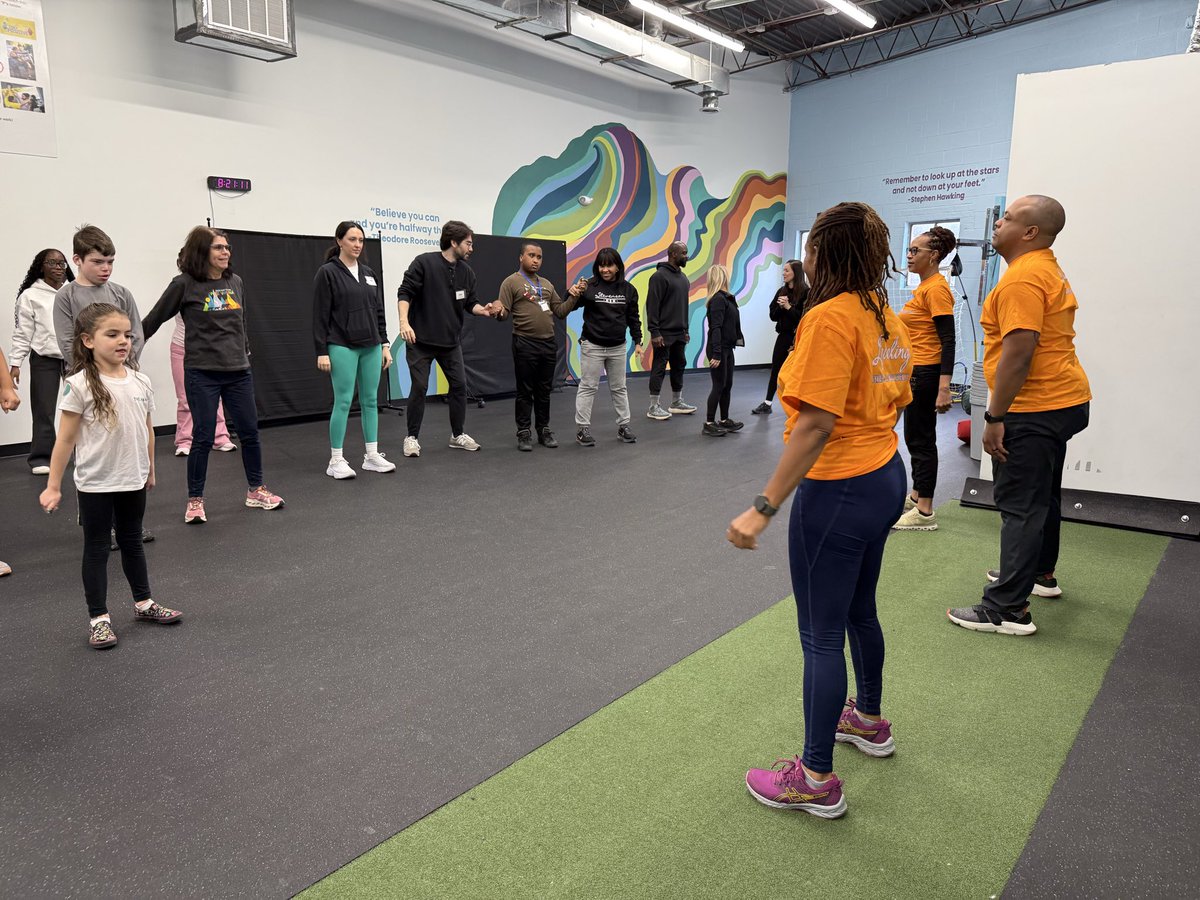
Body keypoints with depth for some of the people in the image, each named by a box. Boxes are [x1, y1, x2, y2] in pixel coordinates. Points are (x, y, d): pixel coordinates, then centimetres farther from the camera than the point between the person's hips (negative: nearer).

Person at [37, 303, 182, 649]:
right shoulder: (79, 385, -14)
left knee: (132, 542, 19)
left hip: (133, 481, 5)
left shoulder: (140, 382, -1)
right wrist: (53, 486, -9)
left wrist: (149, 470, 16)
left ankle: (144, 603, 33)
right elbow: (66, 439, -11)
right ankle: (98, 618, 18)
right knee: (96, 548, 8)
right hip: (95, 484, -4)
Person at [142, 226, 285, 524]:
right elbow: (154, 320, 1)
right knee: (203, 437, -1)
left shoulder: (235, 282, 7)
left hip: (238, 372, 5)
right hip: (202, 374, -5)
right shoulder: (185, 284, -6)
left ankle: (256, 490, 26)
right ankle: (195, 501, 14)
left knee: (250, 432, 10)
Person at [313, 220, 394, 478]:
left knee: (370, 400, 8)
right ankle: (335, 461, 5)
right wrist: (321, 351, -12)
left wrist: (384, 344, 10)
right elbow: (320, 316, -7)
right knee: (343, 402, -4)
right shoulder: (327, 273, -5)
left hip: (371, 347, 6)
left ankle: (372, 456, 15)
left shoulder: (369, 273, 12)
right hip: (342, 347, -5)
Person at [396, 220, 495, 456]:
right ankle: (412, 437, 12)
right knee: (419, 388, -2)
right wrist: (404, 322, -28)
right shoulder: (424, 263, -11)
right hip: (420, 340, -5)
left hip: (451, 341, 5)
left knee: (459, 386, 5)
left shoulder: (467, 271, 5)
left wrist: (483, 310, -11)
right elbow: (405, 293, -14)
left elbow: (470, 303, 11)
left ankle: (458, 435, 20)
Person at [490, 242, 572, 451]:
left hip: (549, 343, 5)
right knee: (525, 391, 1)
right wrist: (498, 310, -30)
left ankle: (543, 430, 21)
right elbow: (504, 313, -8)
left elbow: (560, 311, 15)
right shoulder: (511, 282, -1)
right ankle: (524, 432, 8)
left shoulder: (546, 284, 16)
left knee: (544, 391, 12)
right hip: (525, 344, -5)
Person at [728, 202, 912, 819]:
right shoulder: (886, 316, 8)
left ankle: (817, 779, 16)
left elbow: (817, 424, -27)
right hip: (884, 478, 10)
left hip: (837, 489, -9)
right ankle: (869, 722, 46)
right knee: (859, 611, 26)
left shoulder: (830, 317, -20)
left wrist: (763, 508, -27)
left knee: (821, 636, 2)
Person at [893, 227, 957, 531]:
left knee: (921, 440, -4)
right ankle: (917, 497, 32)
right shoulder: (925, 286, 13)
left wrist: (944, 388, -28)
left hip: (926, 374, -10)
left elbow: (948, 340, -21)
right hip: (915, 372, 10)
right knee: (915, 437, 19)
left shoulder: (936, 289, -16)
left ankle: (925, 512, 4)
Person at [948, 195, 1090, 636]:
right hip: (1062, 400, 11)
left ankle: (1008, 609, -4)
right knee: (1043, 495, 23)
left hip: (1034, 409, -11)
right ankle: (1040, 573, 39)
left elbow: (1018, 350, -26)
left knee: (1020, 505, -8)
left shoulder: (1023, 278, -18)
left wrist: (994, 417, -22)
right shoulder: (1049, 270, 17)